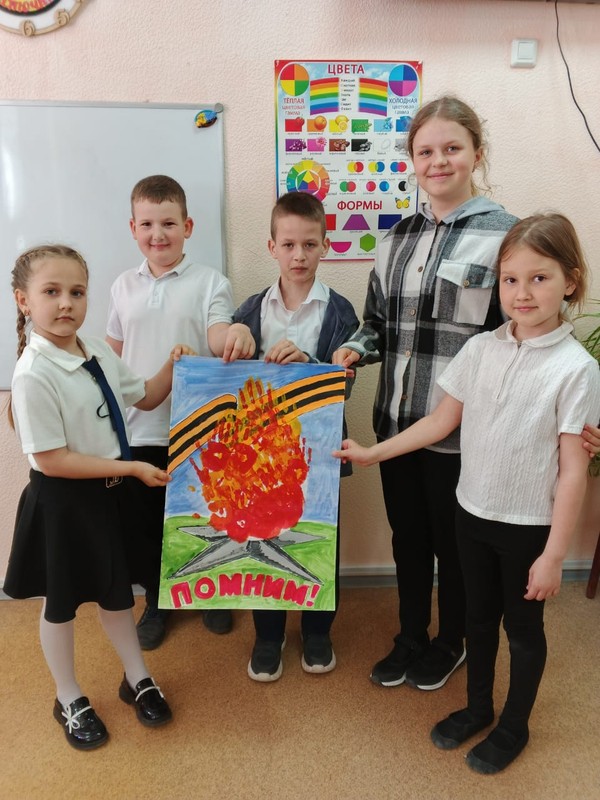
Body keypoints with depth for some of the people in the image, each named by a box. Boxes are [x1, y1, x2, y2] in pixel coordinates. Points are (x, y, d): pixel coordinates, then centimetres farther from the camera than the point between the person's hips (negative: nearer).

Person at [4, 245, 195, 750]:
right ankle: (70, 700, 42)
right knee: (62, 603, 17)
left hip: (109, 492, 6)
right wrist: (132, 468, -21)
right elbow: (51, 460, -24)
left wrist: (174, 367, -6)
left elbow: (144, 398, 12)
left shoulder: (98, 353, -3)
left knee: (115, 593, 23)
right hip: (63, 502, -6)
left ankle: (138, 680, 45)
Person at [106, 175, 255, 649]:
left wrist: (238, 333, -42)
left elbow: (218, 338, -20)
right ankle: (157, 602, 37)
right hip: (141, 427, 3)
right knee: (147, 522, 14)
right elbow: (113, 354, 13)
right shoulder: (124, 286, 6)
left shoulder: (211, 282, -5)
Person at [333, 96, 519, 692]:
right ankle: (411, 638, 43)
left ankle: (450, 642, 41)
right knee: (406, 537, 20)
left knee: (452, 543, 15)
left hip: (460, 429, -5)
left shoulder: (504, 235, -8)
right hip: (396, 421, 5)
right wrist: (355, 349, -5)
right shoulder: (397, 237, 8)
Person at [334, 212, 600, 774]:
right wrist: (372, 452, 2)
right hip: (472, 513, 4)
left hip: (529, 525, -3)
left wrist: (554, 555, -12)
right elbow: (442, 421, 3)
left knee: (523, 628, 17)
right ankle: (478, 707, 46)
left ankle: (514, 727, 41)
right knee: (479, 617, 22)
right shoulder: (480, 349, -5)